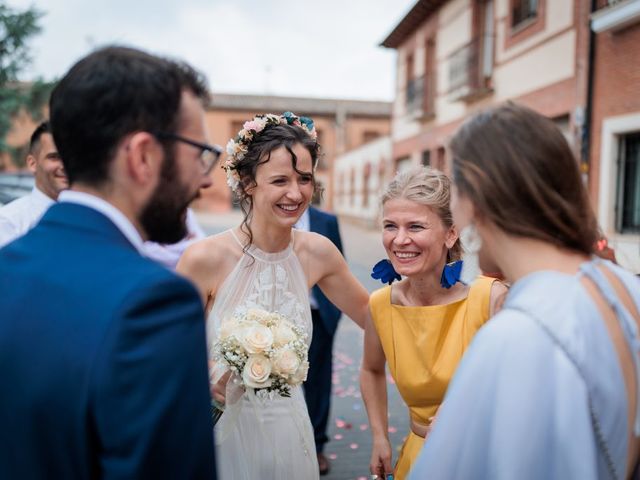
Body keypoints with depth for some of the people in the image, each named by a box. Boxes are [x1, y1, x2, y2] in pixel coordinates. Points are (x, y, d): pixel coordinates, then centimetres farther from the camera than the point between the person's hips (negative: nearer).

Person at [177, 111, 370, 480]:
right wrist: (209, 380, -28)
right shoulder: (204, 259, -21)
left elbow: (370, 312, 6)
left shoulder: (317, 252, -9)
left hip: (287, 431, 3)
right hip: (219, 433, -3)